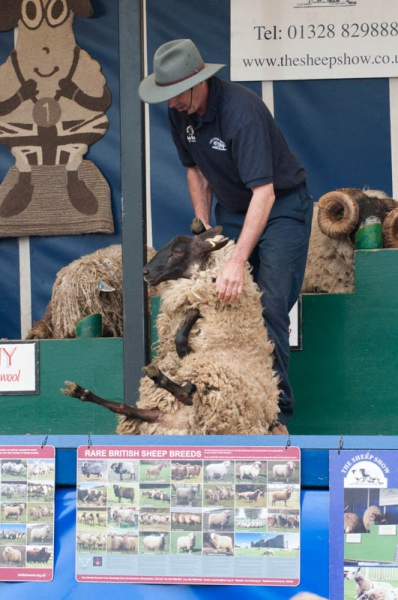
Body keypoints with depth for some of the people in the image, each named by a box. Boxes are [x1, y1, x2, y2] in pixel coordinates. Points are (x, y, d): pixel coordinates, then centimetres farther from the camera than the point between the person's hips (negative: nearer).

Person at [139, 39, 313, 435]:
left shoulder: (241, 111, -32)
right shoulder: (180, 112, -7)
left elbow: (263, 191, -37)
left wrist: (238, 260, -42)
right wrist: (202, 226, 2)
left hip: (280, 207, -7)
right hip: (231, 208, 7)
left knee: (269, 309, -14)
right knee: (226, 303, -2)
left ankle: (276, 413, -8)